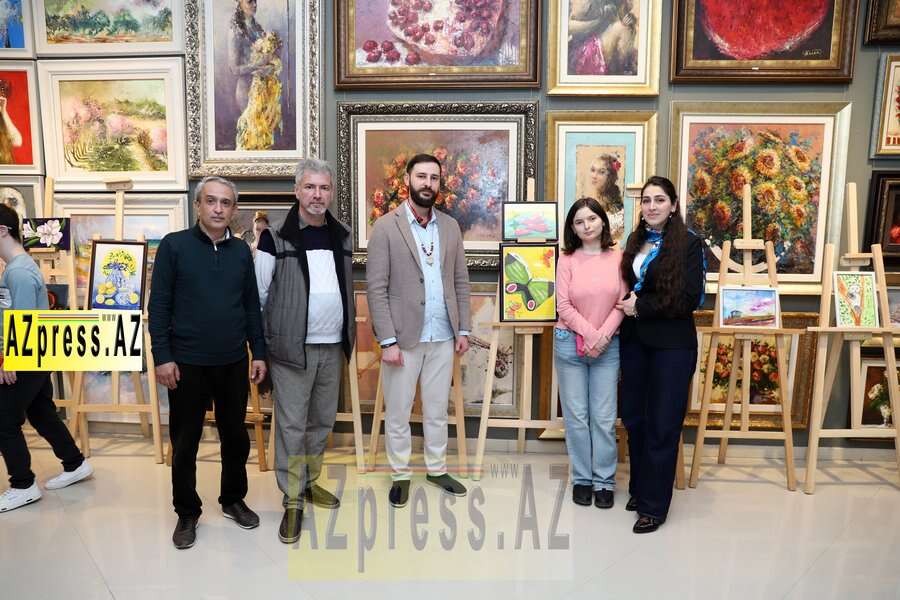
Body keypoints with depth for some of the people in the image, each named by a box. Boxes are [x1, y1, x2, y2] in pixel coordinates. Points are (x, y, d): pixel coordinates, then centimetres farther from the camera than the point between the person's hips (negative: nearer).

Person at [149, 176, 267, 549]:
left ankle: (233, 500, 32)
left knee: (235, 436, 13)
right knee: (185, 442, 9)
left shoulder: (241, 250, 5)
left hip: (234, 363, 3)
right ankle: (187, 513, 26)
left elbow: (252, 306, 9)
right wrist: (162, 357, -11)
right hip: (188, 363, -3)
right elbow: (158, 306, -6)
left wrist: (259, 353, 6)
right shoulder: (174, 245, -4)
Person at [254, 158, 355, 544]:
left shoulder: (341, 237, 9)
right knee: (291, 425, 0)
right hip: (292, 347, -5)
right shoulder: (276, 238, -6)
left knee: (322, 421, 15)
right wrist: (258, 344, -6)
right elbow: (258, 295, -5)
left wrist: (349, 334, 13)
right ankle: (292, 502, 12)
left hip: (332, 347, 5)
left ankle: (310, 482, 33)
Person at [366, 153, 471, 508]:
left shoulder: (450, 226, 8)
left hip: (443, 337, 4)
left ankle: (437, 469, 31)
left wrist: (463, 329, 5)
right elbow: (376, 288, -10)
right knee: (398, 412, 9)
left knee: (437, 410, 15)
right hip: (403, 337, -3)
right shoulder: (386, 226, -6)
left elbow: (461, 281, 11)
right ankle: (401, 475, 25)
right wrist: (387, 340, -15)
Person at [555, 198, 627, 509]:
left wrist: (603, 336, -13)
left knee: (604, 418, 3)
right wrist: (590, 335, -11)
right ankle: (582, 479, 19)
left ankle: (604, 481, 17)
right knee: (576, 416, 6)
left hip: (608, 346, 0)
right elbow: (564, 305, -4)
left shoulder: (618, 258, 2)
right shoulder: (567, 260, 0)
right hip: (571, 343, 0)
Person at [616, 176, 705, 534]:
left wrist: (641, 307, -13)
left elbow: (691, 299, -13)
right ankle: (639, 488, 30)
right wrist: (627, 305, -3)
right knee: (633, 417, 11)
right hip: (634, 340, 6)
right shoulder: (635, 241, 11)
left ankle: (654, 506, 14)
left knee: (662, 425, 2)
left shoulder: (689, 244, -7)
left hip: (672, 346, -5)